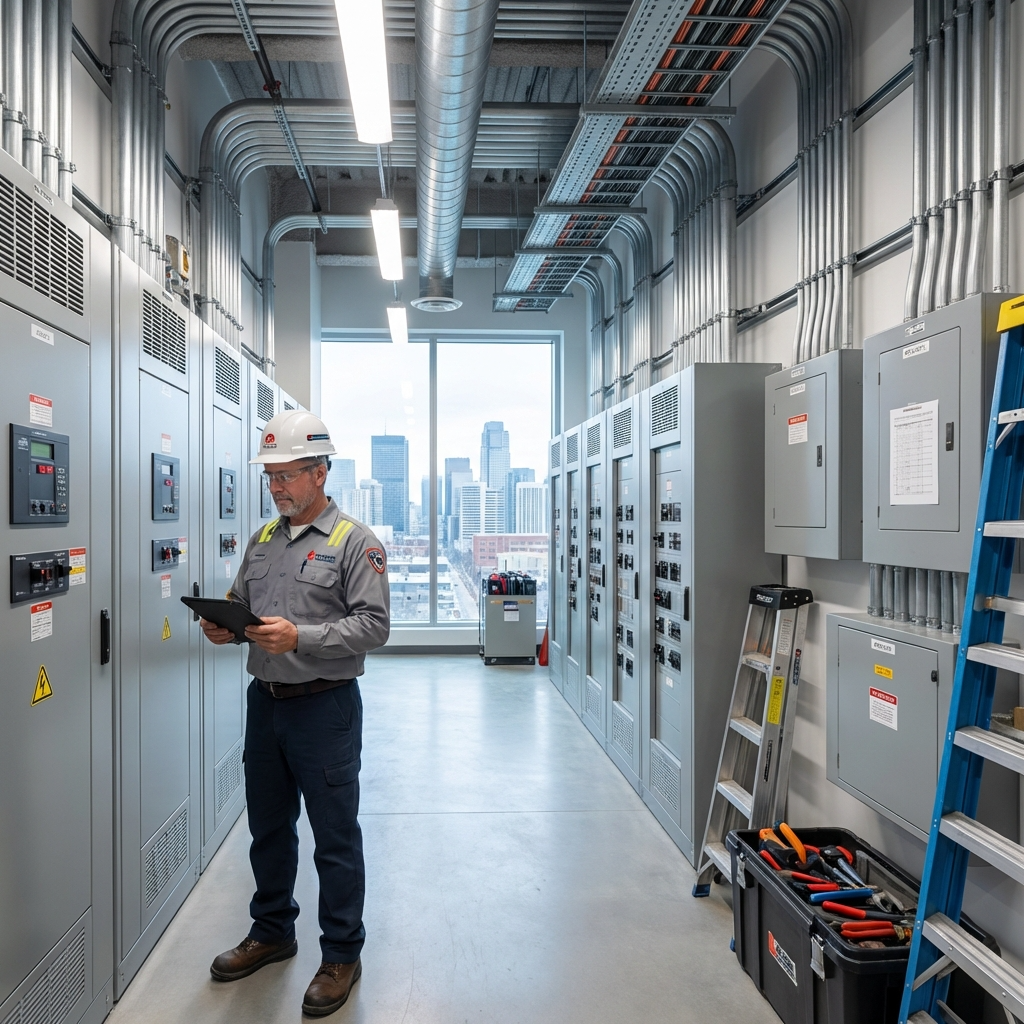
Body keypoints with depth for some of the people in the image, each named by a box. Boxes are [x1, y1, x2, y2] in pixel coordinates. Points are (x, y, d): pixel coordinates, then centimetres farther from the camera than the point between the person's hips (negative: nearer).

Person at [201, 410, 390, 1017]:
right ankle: (272, 933, 40)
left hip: (325, 706, -6)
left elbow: (374, 624, -17)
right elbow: (239, 602, 18)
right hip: (265, 700, 7)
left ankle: (342, 955, 23)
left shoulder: (354, 541, -10)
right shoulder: (263, 539, 11)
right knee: (268, 828, 20)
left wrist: (301, 637, -26)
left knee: (336, 838, 5)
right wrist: (224, 625, -5)